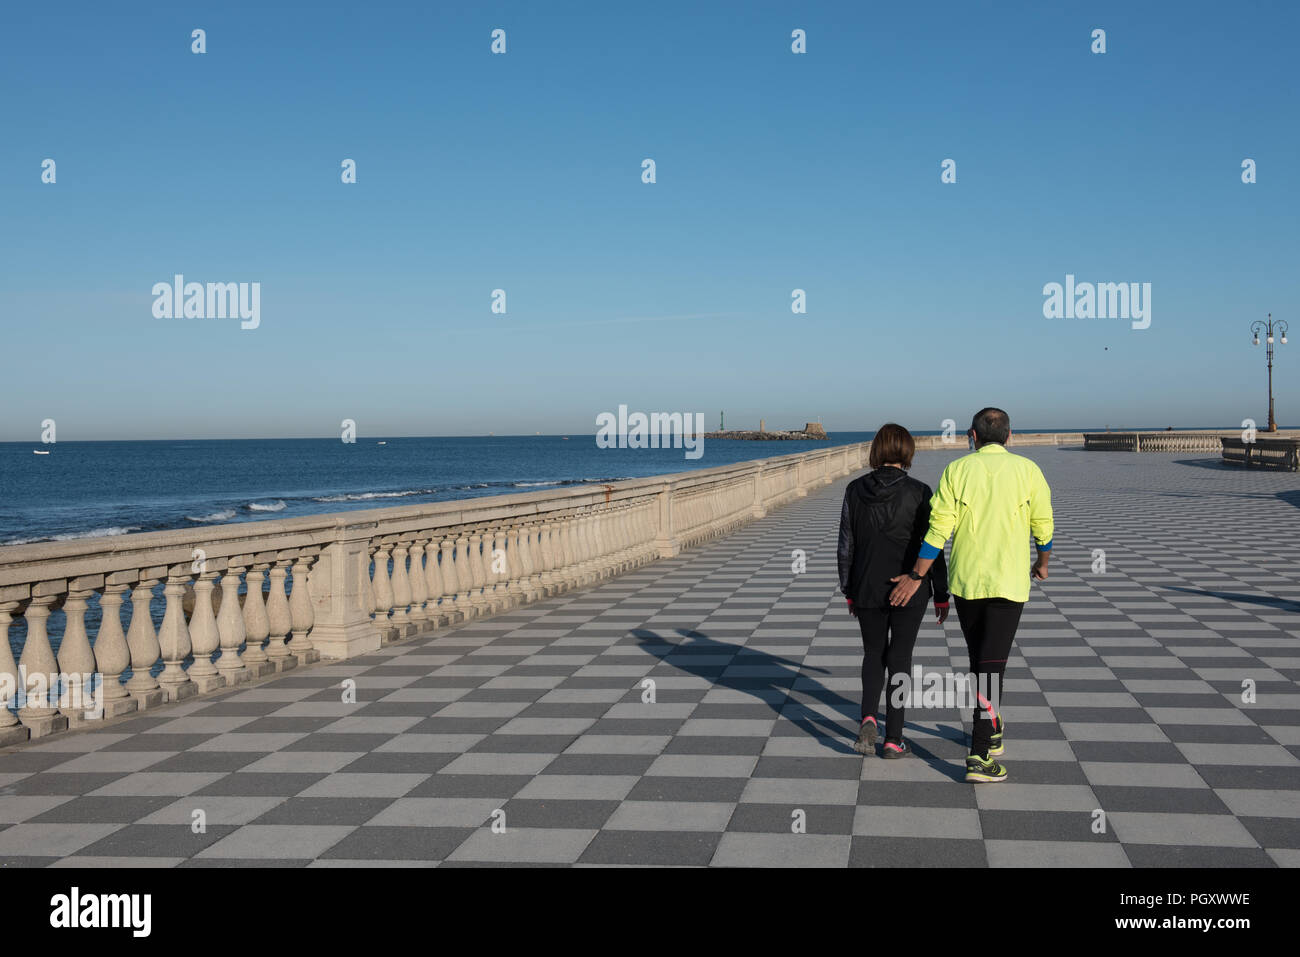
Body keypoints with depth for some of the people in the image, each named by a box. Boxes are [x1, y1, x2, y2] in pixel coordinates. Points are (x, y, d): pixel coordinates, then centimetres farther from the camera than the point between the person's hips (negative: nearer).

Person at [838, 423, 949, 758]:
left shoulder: (855, 490, -3)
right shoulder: (918, 492, -10)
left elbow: (846, 545, 2)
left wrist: (848, 591, 12)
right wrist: (941, 595, 3)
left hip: (867, 589, 2)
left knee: (873, 653, 17)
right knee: (899, 658, 8)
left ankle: (868, 718, -5)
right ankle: (894, 738, 10)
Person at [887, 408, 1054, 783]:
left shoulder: (957, 470, -2)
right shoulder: (1027, 470, -2)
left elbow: (938, 530, -7)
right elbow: (1043, 526, 5)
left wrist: (916, 577, -1)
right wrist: (1042, 563, 24)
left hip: (965, 582, 2)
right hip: (1009, 583, -1)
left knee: (980, 660, 19)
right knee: (991, 665, -3)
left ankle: (990, 730, 36)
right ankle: (979, 756, -10)